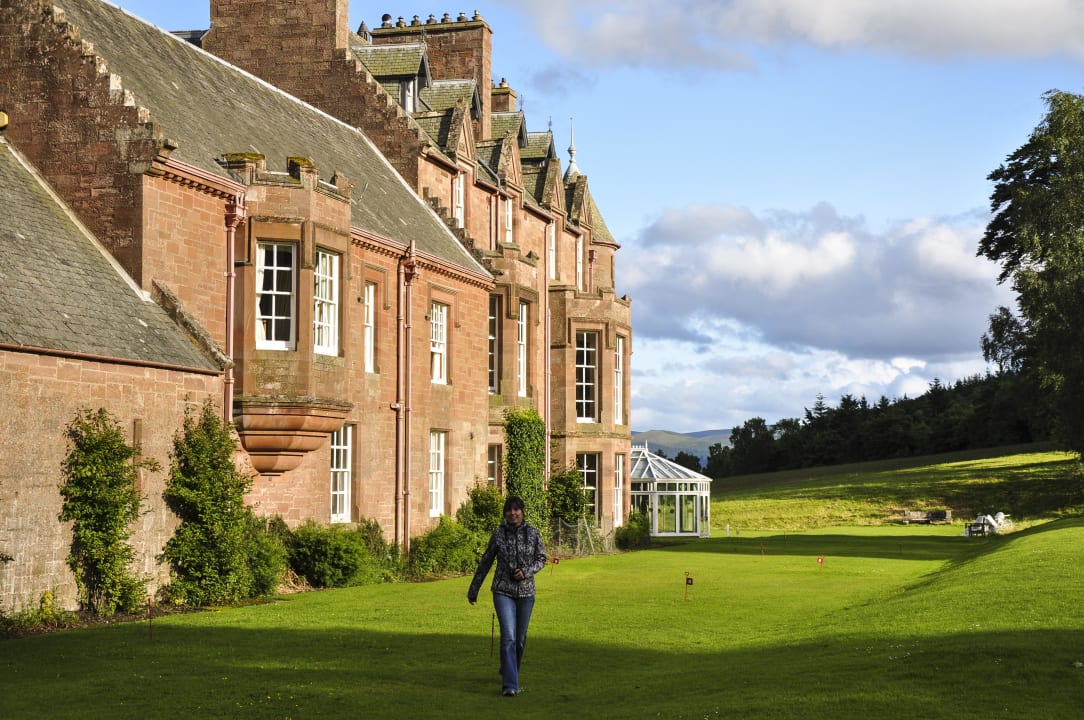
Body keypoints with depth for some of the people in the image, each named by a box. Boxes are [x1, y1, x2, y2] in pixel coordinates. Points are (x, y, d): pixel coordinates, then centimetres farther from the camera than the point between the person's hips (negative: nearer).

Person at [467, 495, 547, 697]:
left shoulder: (533, 534, -2)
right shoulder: (498, 534, -3)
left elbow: (541, 559, 8)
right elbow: (485, 562, 6)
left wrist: (526, 571, -13)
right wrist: (474, 589, 12)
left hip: (526, 591, 2)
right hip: (503, 591, -2)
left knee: (520, 638, 14)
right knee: (508, 636, -15)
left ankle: (509, 671, 41)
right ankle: (510, 685, -16)